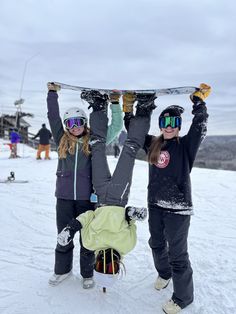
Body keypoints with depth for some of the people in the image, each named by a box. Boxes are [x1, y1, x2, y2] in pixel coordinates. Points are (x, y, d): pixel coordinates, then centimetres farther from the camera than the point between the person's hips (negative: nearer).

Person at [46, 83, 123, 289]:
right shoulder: (62, 140, 6)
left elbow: (116, 127, 3)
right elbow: (53, 117, 5)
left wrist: (115, 103, -3)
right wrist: (53, 92, 4)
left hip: (87, 197, -1)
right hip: (64, 197, 2)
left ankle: (87, 273, 32)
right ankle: (62, 269, 38)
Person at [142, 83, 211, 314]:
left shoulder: (186, 145, -7)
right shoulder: (153, 144, 4)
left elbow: (200, 127, -22)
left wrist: (199, 100, -19)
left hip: (178, 207, -5)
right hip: (155, 204, 5)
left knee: (177, 253, 3)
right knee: (156, 244, 22)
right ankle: (164, 273, 51)